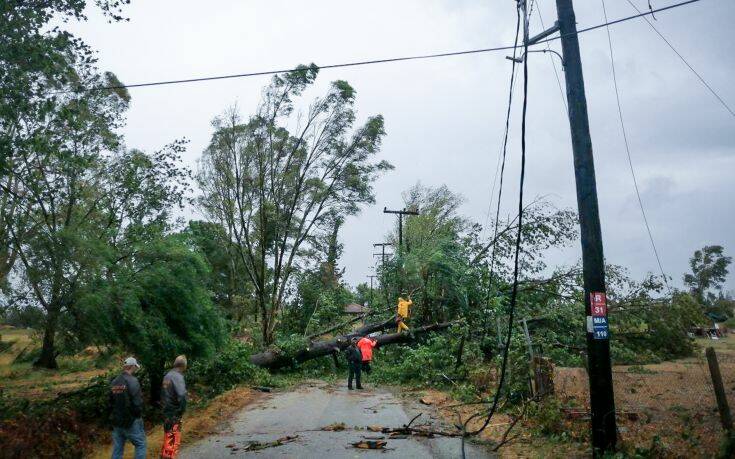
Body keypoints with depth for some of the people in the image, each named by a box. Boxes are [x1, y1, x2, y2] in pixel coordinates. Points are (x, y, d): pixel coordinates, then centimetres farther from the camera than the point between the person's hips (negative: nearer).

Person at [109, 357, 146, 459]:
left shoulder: (114, 382, 7)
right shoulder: (132, 381, -15)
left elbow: (110, 402, 13)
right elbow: (137, 402, -19)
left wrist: (113, 416, 19)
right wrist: (139, 416, -5)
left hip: (116, 421, 7)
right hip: (131, 421, -7)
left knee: (117, 448, 13)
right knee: (140, 444, 5)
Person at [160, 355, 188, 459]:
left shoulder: (167, 375, 7)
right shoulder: (178, 376, -20)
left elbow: (163, 394, 14)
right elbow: (182, 396, -31)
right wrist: (182, 410, -16)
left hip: (167, 412, 9)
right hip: (174, 414, -8)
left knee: (168, 439, 22)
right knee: (173, 441, -1)